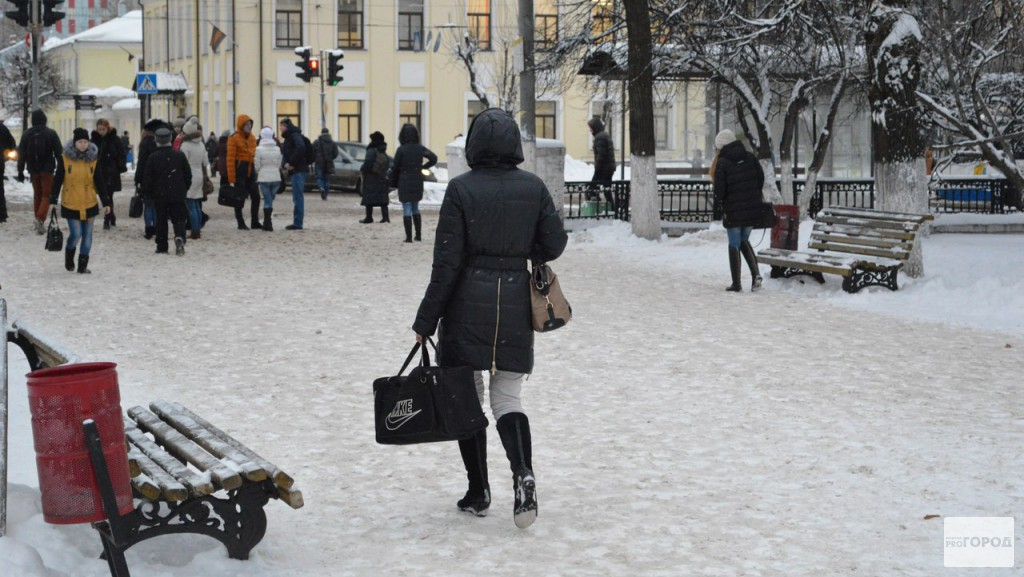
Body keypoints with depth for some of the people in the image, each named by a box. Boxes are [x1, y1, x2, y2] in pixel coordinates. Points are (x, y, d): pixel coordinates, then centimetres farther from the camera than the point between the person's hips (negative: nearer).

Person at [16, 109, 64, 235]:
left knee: (37, 195, 17)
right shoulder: (51, 134, -7)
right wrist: (61, 170, 0)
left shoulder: (26, 135, 0)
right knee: (47, 195, 1)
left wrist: (20, 171, 9)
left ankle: (39, 220, 19)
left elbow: (21, 154, 3)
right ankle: (40, 218, -18)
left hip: (33, 170, 3)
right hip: (47, 170, -3)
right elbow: (59, 153, -8)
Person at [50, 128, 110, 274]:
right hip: (71, 204, -2)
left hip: (89, 204, 2)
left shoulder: (94, 159, 0)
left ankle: (83, 265, 16)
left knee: (87, 236, 5)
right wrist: (53, 200, -3)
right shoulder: (66, 158, -6)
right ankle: (69, 256, 22)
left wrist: (106, 202, 4)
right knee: (76, 234, -8)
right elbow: (58, 180, 0)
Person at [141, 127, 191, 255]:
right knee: (178, 218, 5)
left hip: (160, 196, 0)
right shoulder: (179, 155, -2)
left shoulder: (153, 157, -7)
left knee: (161, 221, 9)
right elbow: (188, 175, 4)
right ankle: (179, 236, -24)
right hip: (178, 195, 1)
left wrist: (148, 192, 11)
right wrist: (185, 188, 17)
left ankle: (162, 247, 10)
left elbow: (147, 178, -4)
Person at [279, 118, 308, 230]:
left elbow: (300, 148, -27)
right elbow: (286, 153, 22)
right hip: (296, 170, 10)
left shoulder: (295, 135, -10)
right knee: (297, 197, 11)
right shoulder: (289, 137, 21)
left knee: (298, 197, -10)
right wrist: (286, 164, 2)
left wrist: (291, 163, -21)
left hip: (298, 170, -10)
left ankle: (297, 223, -11)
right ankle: (297, 222, 14)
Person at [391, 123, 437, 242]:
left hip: (404, 182, -4)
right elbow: (434, 158, -3)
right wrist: (423, 167, 7)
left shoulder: (401, 150, -11)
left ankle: (409, 236, -4)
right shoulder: (420, 148, -1)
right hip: (417, 181, 4)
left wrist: (393, 182, 8)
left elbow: (395, 168, -7)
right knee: (415, 208, 17)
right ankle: (418, 235, 18)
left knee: (407, 209, -1)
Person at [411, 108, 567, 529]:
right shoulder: (534, 188, 0)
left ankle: (478, 491, 14)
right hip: (515, 306, 3)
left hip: (468, 305, -3)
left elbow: (447, 261, -11)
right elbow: (554, 244, 2)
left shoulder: (461, 189, -10)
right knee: (507, 398, 9)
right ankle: (523, 472, -17)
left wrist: (426, 320, -5)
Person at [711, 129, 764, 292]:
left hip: (733, 211, -4)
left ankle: (736, 284, 8)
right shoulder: (750, 157, 3)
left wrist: (718, 205, 5)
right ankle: (756, 274, 1)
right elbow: (761, 179, 6)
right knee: (744, 241, 20)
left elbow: (719, 188, -13)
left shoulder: (722, 162, -11)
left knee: (734, 245, 7)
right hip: (752, 209, 5)